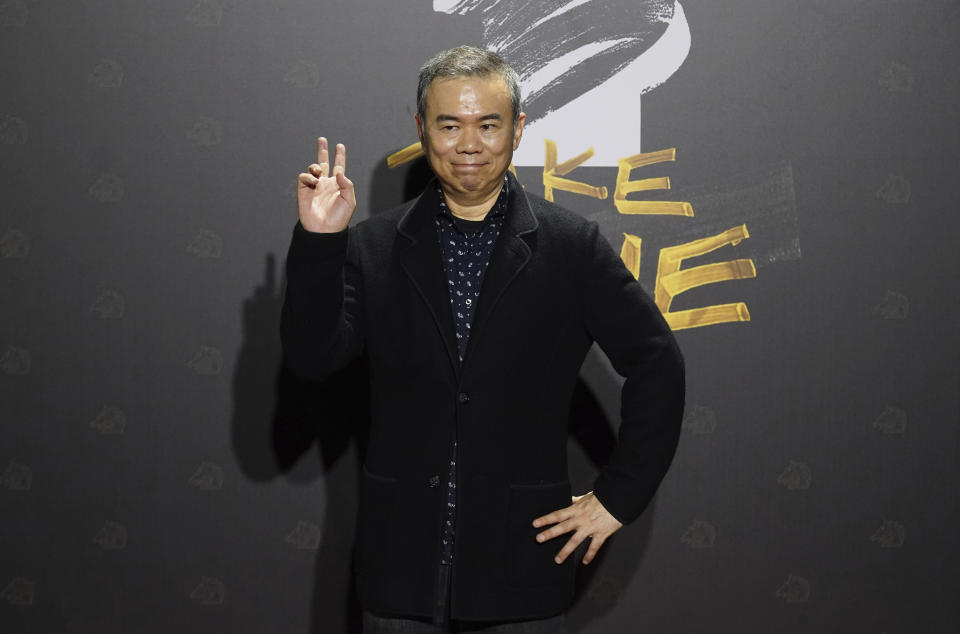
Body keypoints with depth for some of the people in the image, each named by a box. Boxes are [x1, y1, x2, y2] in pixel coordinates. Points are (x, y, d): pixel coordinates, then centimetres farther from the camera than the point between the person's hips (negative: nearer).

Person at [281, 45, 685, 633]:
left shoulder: (573, 246, 0)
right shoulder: (373, 247, 4)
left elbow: (657, 365, 2)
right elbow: (311, 358, -5)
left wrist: (618, 497, -1)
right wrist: (318, 241, -16)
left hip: (523, 565, -1)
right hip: (401, 565, 1)